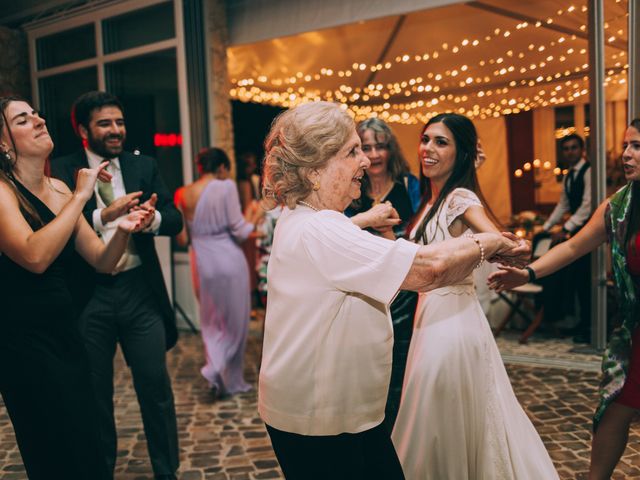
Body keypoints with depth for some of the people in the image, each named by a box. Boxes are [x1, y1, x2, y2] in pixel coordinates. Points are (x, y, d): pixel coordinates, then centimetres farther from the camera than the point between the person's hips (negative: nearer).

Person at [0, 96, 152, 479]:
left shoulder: (59, 189, 6)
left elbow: (102, 260, 7)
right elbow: (35, 256, -29)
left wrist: (123, 230, -14)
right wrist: (80, 196, -22)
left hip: (64, 329, 7)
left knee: (86, 443, 15)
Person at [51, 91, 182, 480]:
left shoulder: (144, 166, 6)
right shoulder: (63, 171, -2)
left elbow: (175, 220, 0)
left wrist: (153, 217, -21)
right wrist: (104, 215, -26)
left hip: (140, 290, 2)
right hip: (88, 295, -1)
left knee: (156, 388, 8)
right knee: (95, 393, 15)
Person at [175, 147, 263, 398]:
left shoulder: (185, 194, 3)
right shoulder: (226, 187, -11)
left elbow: (183, 237, 9)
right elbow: (239, 232, -11)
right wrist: (254, 217, 7)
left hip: (203, 265, 4)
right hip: (229, 262, -4)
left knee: (212, 323, 19)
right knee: (235, 323, 9)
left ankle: (214, 366, 3)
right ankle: (232, 381, 11)